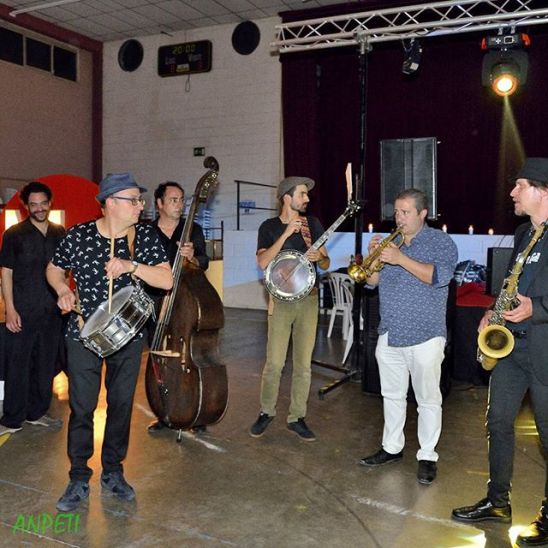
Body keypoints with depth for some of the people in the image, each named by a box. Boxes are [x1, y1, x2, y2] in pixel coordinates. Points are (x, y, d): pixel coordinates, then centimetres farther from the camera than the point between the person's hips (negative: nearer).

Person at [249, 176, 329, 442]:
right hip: (281, 300, -3)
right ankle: (266, 412, 18)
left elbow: (326, 263, 11)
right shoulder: (269, 226, 0)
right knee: (274, 363, -3)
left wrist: (318, 257, -12)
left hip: (308, 299, 3)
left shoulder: (312, 224, 8)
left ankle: (297, 417, 18)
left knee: (303, 364, 6)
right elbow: (263, 262, -14)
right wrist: (287, 233, -18)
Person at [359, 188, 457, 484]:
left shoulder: (440, 242, -3)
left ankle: (427, 456, 14)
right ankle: (392, 447, 28)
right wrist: (374, 257, -8)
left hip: (425, 336, -5)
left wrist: (401, 258, -25)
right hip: (389, 334, 6)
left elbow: (440, 276, -21)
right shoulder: (389, 242, 13)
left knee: (428, 399, 2)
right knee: (392, 395, 15)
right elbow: (372, 281, 11)